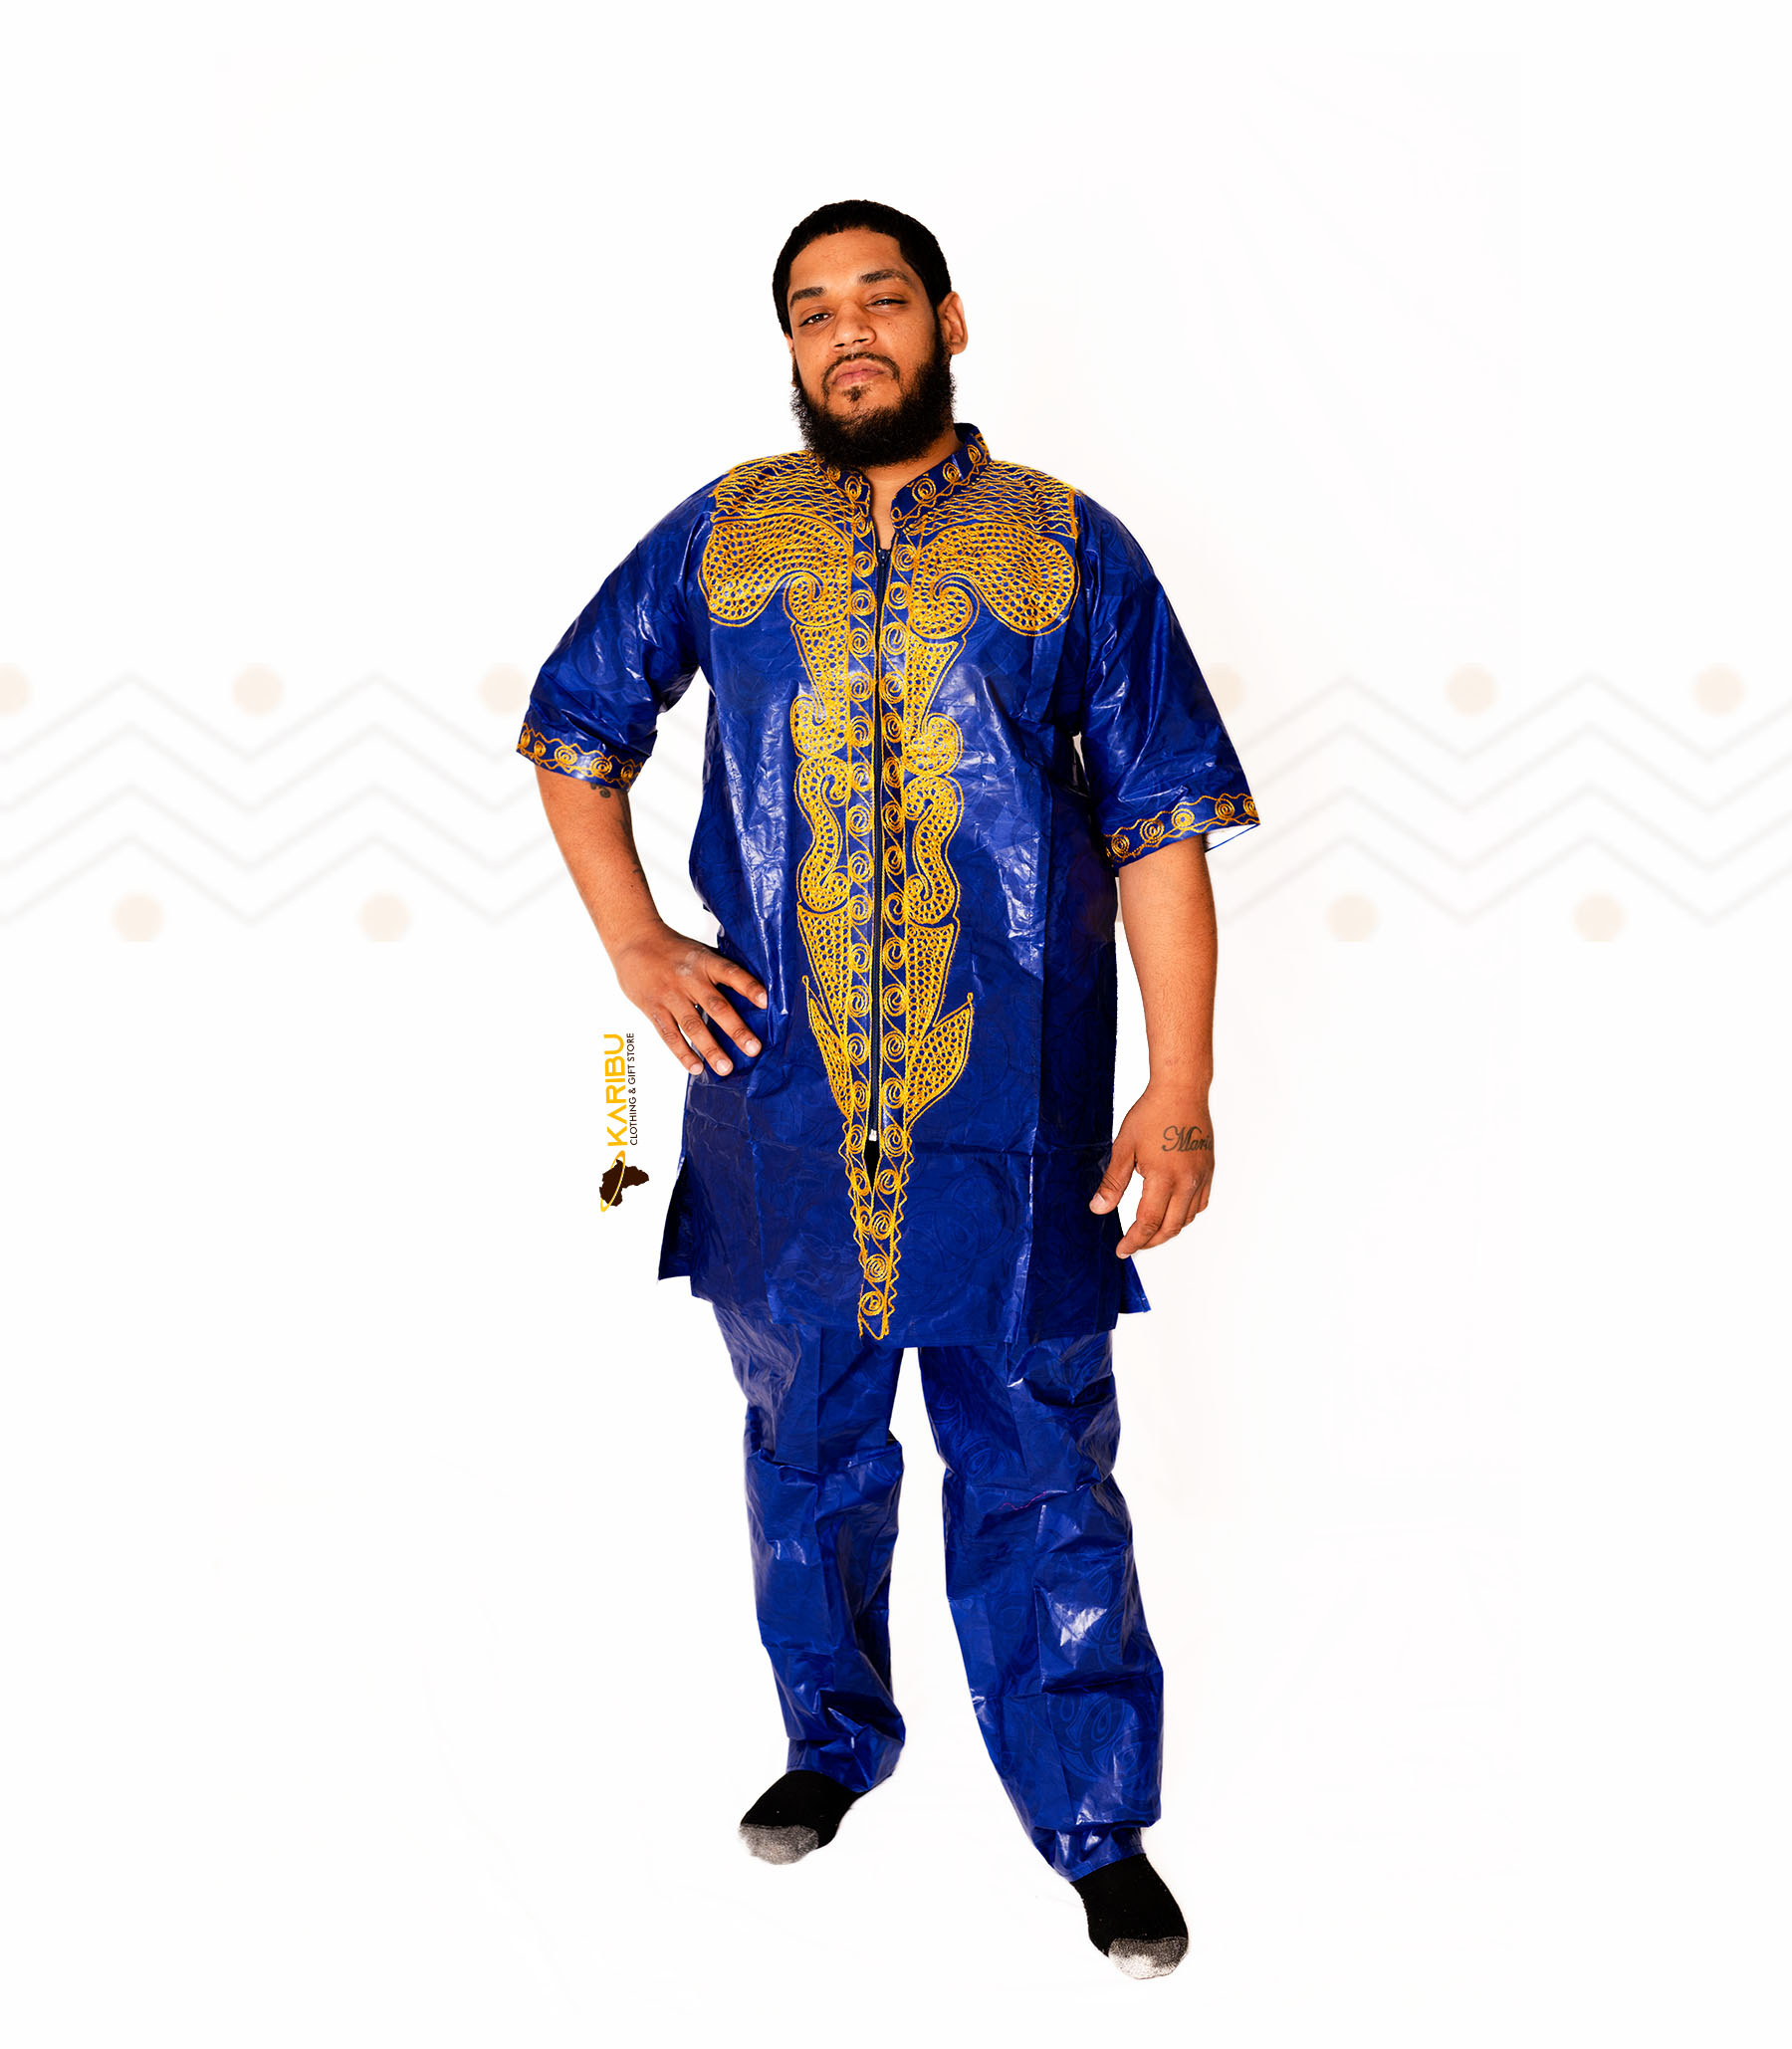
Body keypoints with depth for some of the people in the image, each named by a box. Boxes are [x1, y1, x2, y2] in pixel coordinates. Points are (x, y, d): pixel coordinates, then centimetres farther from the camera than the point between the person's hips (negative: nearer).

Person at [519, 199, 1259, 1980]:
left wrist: (1180, 1093, -8)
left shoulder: (1071, 550, 2)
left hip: (1009, 1113, -2)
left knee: (1040, 1474, 4)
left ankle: (1099, 1825, 20)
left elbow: (1161, 829, -1)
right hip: (782, 1100, 3)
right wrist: (633, 944, 5)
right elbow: (571, 729, 18)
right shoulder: (717, 540, 7)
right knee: (808, 1447, 17)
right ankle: (833, 1742, 39)